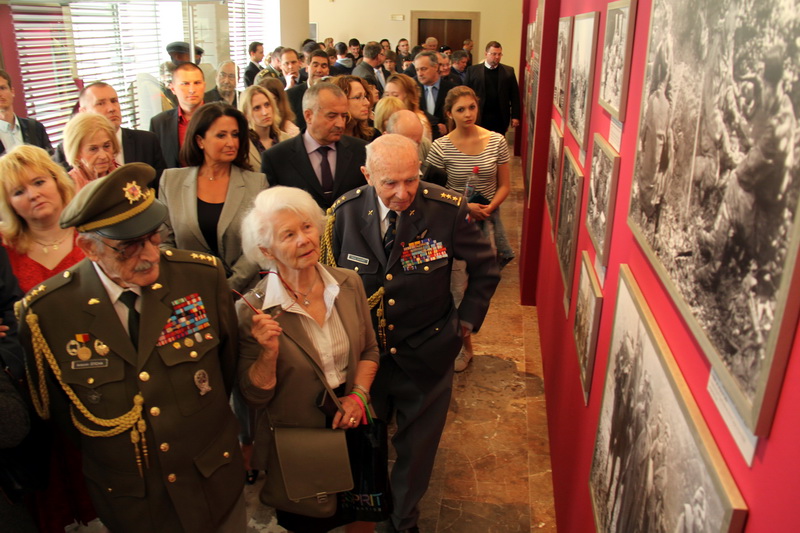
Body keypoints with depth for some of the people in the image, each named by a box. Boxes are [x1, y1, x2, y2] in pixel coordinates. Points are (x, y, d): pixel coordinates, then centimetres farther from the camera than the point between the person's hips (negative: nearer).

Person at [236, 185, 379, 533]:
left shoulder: (349, 284, -9)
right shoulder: (253, 310, -19)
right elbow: (255, 395, -13)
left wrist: (359, 394, -11)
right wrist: (269, 351, -30)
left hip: (352, 429, 3)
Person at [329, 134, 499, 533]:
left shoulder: (448, 210, -18)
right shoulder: (345, 212, -12)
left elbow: (485, 269, -1)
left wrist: (466, 320, -3)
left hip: (426, 359, -1)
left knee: (416, 450, 18)